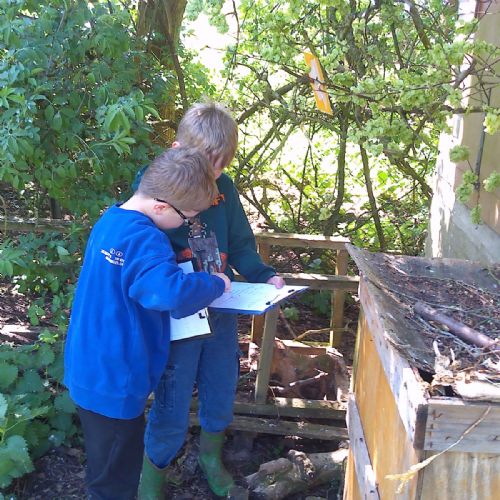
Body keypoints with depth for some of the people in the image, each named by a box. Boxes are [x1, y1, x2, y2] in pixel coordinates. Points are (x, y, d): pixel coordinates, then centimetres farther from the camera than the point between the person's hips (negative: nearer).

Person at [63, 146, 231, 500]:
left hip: (89, 371, 9)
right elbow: (172, 294, -40)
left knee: (106, 470, 26)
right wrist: (215, 284, -22)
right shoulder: (145, 240, -25)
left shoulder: (110, 220, 4)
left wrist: (177, 271, 8)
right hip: (115, 382, -9)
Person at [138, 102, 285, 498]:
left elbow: (239, 246, 10)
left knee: (221, 399, 21)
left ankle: (211, 460, 50)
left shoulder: (224, 188, 0)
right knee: (172, 412, 4)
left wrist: (265, 276, -6)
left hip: (222, 315, 5)